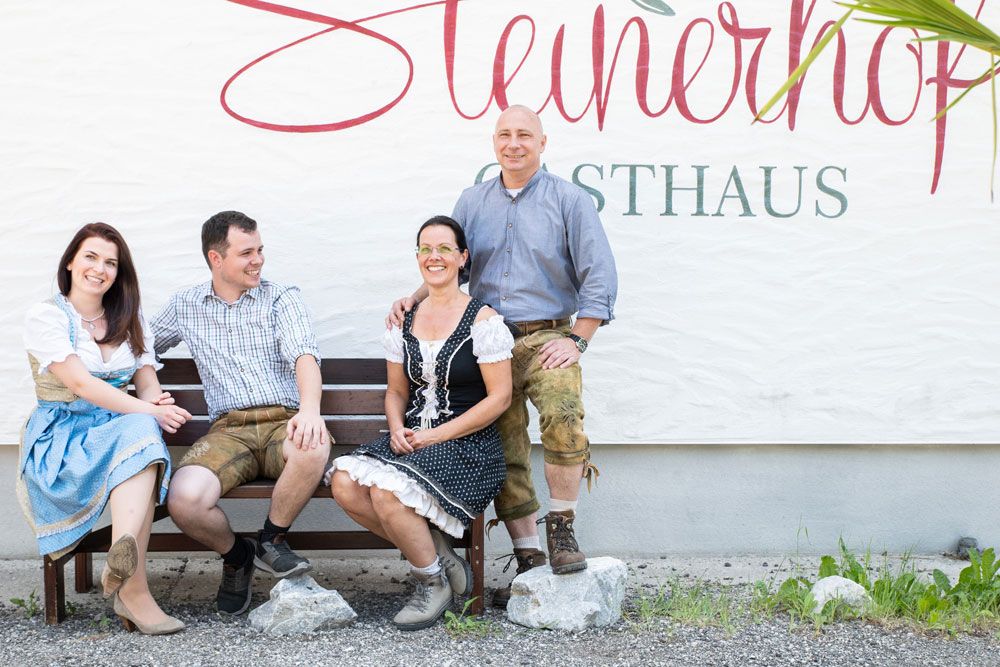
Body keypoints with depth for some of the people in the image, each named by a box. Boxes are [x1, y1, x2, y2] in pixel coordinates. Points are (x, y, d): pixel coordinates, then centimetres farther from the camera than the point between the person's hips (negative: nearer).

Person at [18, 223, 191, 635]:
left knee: (140, 431, -34)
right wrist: (147, 411, -25)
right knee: (140, 431, -35)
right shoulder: (45, 317, -1)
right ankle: (133, 590, -46)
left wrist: (156, 403, -17)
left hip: (121, 428, 4)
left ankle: (122, 565, -51)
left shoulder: (130, 319, 17)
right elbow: (80, 383, -14)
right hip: (60, 437, -4)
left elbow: (147, 381, 9)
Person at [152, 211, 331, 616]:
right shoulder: (184, 306, 15)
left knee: (313, 448, -39)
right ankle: (236, 557, 5)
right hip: (228, 429, 1)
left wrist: (310, 408, -30)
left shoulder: (282, 299, 8)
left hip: (283, 421, -1)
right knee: (184, 501, -30)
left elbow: (304, 354, -9)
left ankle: (271, 541, -10)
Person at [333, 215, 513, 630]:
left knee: (387, 492, -30)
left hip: (468, 444, -6)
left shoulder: (483, 320, -5)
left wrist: (437, 436, -13)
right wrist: (397, 428, -4)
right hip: (412, 439, 6)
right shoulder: (404, 322, 13)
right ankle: (432, 551, -3)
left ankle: (434, 583, -3)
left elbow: (499, 398, -8)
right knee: (345, 483, -22)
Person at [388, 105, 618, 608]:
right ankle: (528, 560, 11)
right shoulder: (472, 202, 14)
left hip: (547, 337, -4)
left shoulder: (568, 200, 2)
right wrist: (415, 299, -1)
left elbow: (599, 275, -2)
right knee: (505, 453, 3)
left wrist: (577, 340, -10)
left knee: (563, 420, -29)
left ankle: (561, 530, -11)